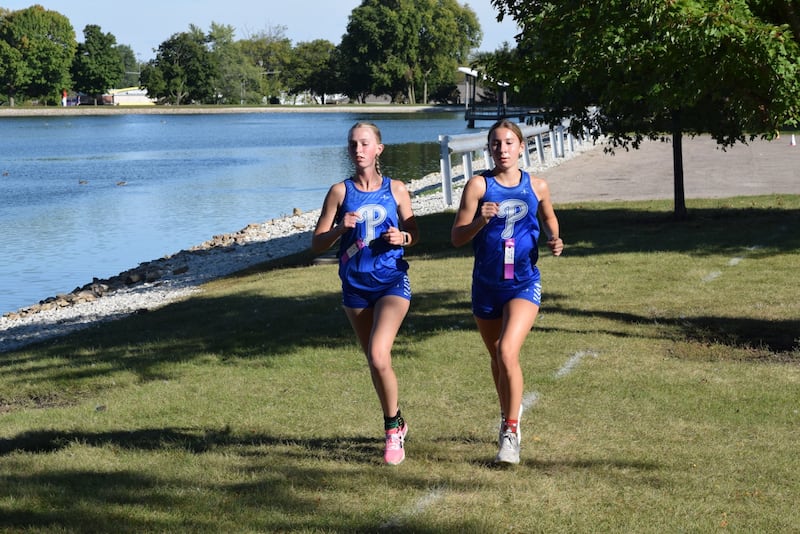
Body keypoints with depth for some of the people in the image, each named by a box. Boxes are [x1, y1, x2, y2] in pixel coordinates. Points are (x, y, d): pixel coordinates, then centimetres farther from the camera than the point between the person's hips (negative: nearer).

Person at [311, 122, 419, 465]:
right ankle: (396, 423, 33)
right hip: (355, 285, 2)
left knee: (378, 356, -20)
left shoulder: (395, 189, 1)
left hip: (392, 281, -2)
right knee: (374, 362, 12)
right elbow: (316, 243, 1)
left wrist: (401, 237, -12)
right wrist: (340, 229, -18)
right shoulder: (340, 192, 1)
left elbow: (414, 234, 10)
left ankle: (393, 428, -3)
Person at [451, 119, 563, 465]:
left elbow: (549, 218, 20)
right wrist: (480, 221, -25)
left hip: (524, 284, -2)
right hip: (486, 285, 2)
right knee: (497, 359, 17)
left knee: (507, 353, -20)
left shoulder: (536, 186, 0)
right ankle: (508, 414, 42)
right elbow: (457, 237, -6)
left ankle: (511, 433, -10)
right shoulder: (479, 185, -5)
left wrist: (554, 241, 0)